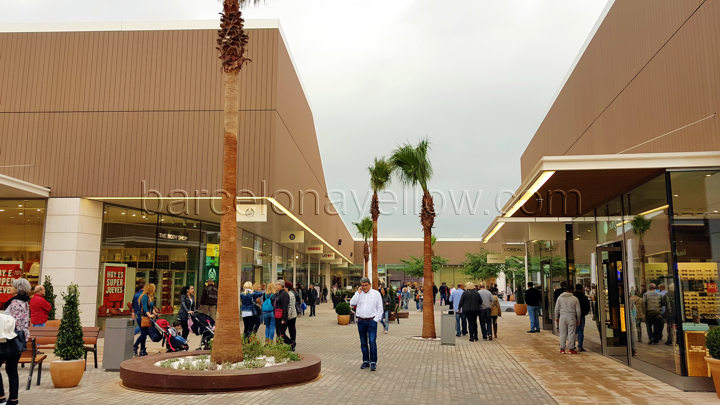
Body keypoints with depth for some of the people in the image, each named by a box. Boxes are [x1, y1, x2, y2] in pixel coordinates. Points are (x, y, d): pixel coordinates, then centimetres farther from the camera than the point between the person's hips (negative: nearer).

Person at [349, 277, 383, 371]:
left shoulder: (376, 294, 2)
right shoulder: (358, 293, 9)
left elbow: (380, 308, 2)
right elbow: (352, 303, -6)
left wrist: (376, 319, -6)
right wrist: (358, 293, -8)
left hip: (372, 321, -3)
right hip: (361, 321, 3)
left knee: (372, 342, -9)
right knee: (363, 343, 8)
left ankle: (373, 362, -2)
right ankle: (366, 361, 18)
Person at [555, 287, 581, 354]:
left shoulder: (560, 297, 3)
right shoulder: (575, 298, -1)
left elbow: (556, 309, 6)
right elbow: (578, 310, 3)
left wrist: (556, 318, 15)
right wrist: (578, 320, 12)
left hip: (562, 317, 1)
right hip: (571, 317, -1)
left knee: (562, 334, 6)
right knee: (571, 334, 4)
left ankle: (562, 349, 10)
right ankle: (571, 349, 8)